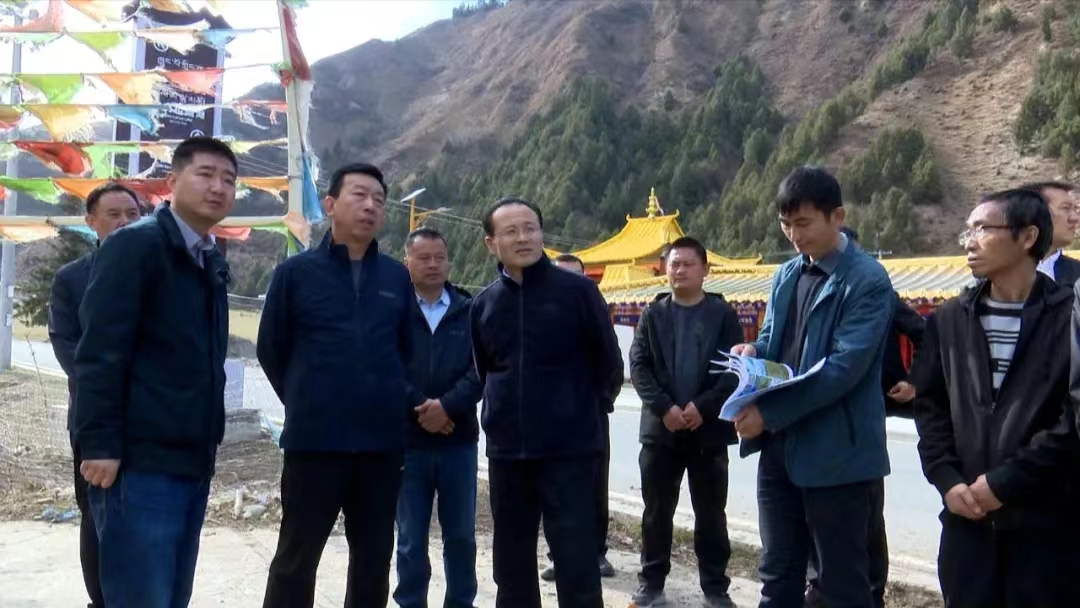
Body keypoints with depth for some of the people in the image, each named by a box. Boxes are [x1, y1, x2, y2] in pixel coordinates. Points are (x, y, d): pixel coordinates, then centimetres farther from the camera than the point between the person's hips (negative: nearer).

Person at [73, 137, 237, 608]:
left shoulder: (211, 262, 16)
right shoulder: (134, 245, -8)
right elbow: (99, 353, -14)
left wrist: (208, 441, 16)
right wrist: (99, 445, -18)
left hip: (192, 463, 8)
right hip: (140, 463, -8)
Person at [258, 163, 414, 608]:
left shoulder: (397, 277, 6)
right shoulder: (296, 272, -2)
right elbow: (270, 350, 6)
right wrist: (306, 403, 11)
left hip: (383, 441, 3)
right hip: (314, 441, -3)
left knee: (374, 560, 13)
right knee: (296, 558, 7)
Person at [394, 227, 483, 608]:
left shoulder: (469, 310, 4)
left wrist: (447, 406, -16)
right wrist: (420, 408, -16)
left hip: (460, 439, 1)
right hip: (407, 440, -1)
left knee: (462, 535, 12)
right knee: (411, 539, 8)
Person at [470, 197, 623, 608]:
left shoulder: (577, 290, -5)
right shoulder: (483, 304, 6)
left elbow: (609, 365, 1)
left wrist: (584, 412, 9)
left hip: (569, 449, -4)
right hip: (506, 452, 4)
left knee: (577, 564, -2)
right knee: (511, 565, 14)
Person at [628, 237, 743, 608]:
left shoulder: (723, 314, 3)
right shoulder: (653, 314, 8)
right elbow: (638, 366, 0)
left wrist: (702, 407, -15)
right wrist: (664, 408, -13)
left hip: (709, 429, -1)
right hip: (660, 428, 2)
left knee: (710, 514, 6)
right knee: (657, 512, 7)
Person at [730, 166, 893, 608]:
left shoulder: (868, 281, -11)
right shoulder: (786, 276, 12)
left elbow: (845, 366, -20)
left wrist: (769, 414, -22)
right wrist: (753, 352, -6)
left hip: (837, 454, -7)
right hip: (780, 447, 7)